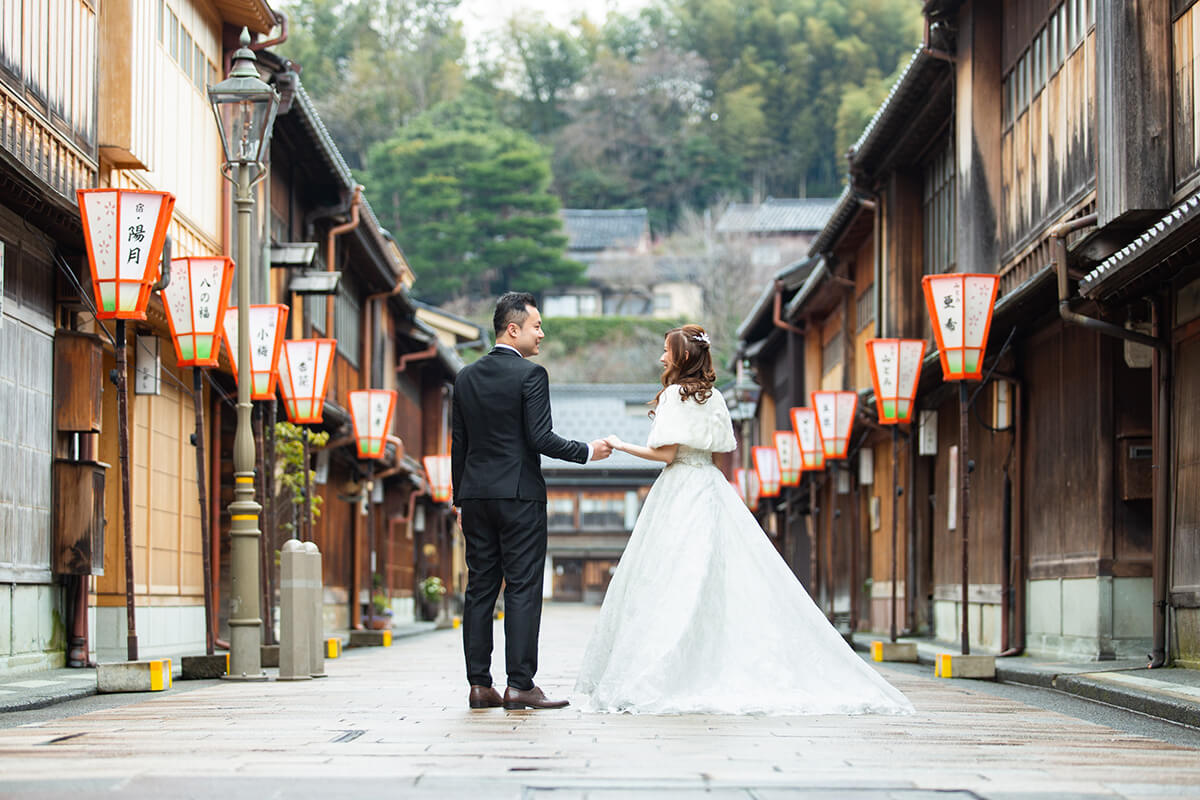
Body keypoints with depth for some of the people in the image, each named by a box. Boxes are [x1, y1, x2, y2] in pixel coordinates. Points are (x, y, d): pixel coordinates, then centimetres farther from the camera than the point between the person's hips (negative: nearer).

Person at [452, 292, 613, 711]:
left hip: (476, 495, 6)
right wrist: (587, 451, -3)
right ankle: (520, 685, -7)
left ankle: (479, 685, 6)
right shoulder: (531, 374, -9)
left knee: (479, 589, 6)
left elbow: (458, 444, 13)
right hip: (520, 495, -6)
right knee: (522, 589, -4)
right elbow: (540, 438, -15)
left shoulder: (466, 377, 10)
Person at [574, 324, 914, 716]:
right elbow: (723, 449, 14)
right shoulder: (714, 397, 12)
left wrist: (622, 446, -5)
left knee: (675, 586, -8)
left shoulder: (674, 394, -10)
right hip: (711, 488, 8)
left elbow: (666, 453, -14)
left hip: (681, 490, -8)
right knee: (724, 579, 6)